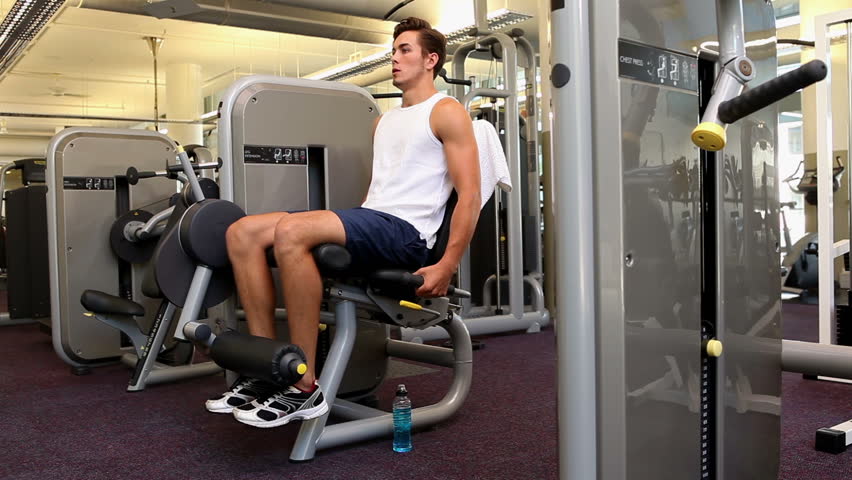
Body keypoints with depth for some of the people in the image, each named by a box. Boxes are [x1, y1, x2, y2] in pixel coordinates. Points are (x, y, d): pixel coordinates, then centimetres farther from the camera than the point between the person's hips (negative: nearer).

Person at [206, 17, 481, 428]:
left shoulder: (446, 112, 1)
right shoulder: (384, 121, 27)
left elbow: (469, 195, -8)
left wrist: (447, 266, -16)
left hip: (404, 231, -8)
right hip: (369, 218, 9)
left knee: (292, 232, -34)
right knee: (242, 233, -8)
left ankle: (305, 388, -27)